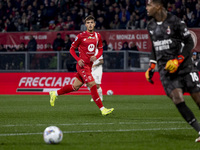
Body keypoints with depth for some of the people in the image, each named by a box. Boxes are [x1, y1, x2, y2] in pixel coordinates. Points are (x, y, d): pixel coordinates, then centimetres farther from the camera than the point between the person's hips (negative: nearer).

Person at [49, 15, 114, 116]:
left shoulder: (97, 36, 8)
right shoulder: (81, 36, -7)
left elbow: (100, 49, 18)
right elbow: (72, 49, 0)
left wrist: (96, 57, -3)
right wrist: (78, 60, -13)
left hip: (89, 65, 7)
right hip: (83, 65, -7)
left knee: (75, 87, 11)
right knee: (92, 86, -14)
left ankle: (55, 94, 30)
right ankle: (102, 109, -13)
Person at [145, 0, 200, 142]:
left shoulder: (175, 22, -9)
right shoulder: (151, 26, 10)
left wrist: (178, 61, -15)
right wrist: (151, 67, 16)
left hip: (183, 66, -4)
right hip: (165, 69, 4)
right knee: (177, 98, -16)